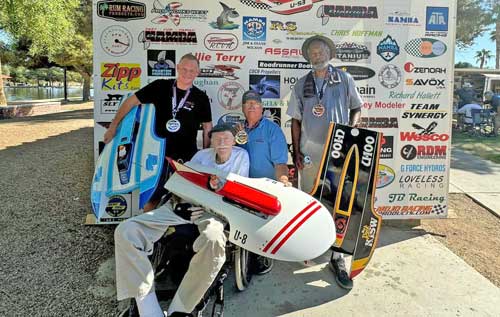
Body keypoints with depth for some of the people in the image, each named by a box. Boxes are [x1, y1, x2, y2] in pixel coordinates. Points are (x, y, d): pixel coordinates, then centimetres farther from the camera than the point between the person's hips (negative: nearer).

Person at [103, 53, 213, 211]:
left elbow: (208, 128, 5)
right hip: (159, 154, 0)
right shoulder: (160, 87, -2)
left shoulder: (201, 98, 0)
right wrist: (113, 126, -3)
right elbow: (131, 101, 1)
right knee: (151, 199, 11)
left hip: (187, 157, 0)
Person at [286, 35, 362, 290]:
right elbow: (296, 120, 9)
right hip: (310, 152, 1)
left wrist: (353, 128, -7)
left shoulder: (344, 79, 6)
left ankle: (337, 257, 9)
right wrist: (296, 152, 3)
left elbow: (356, 108, 13)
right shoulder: (302, 85, 9)